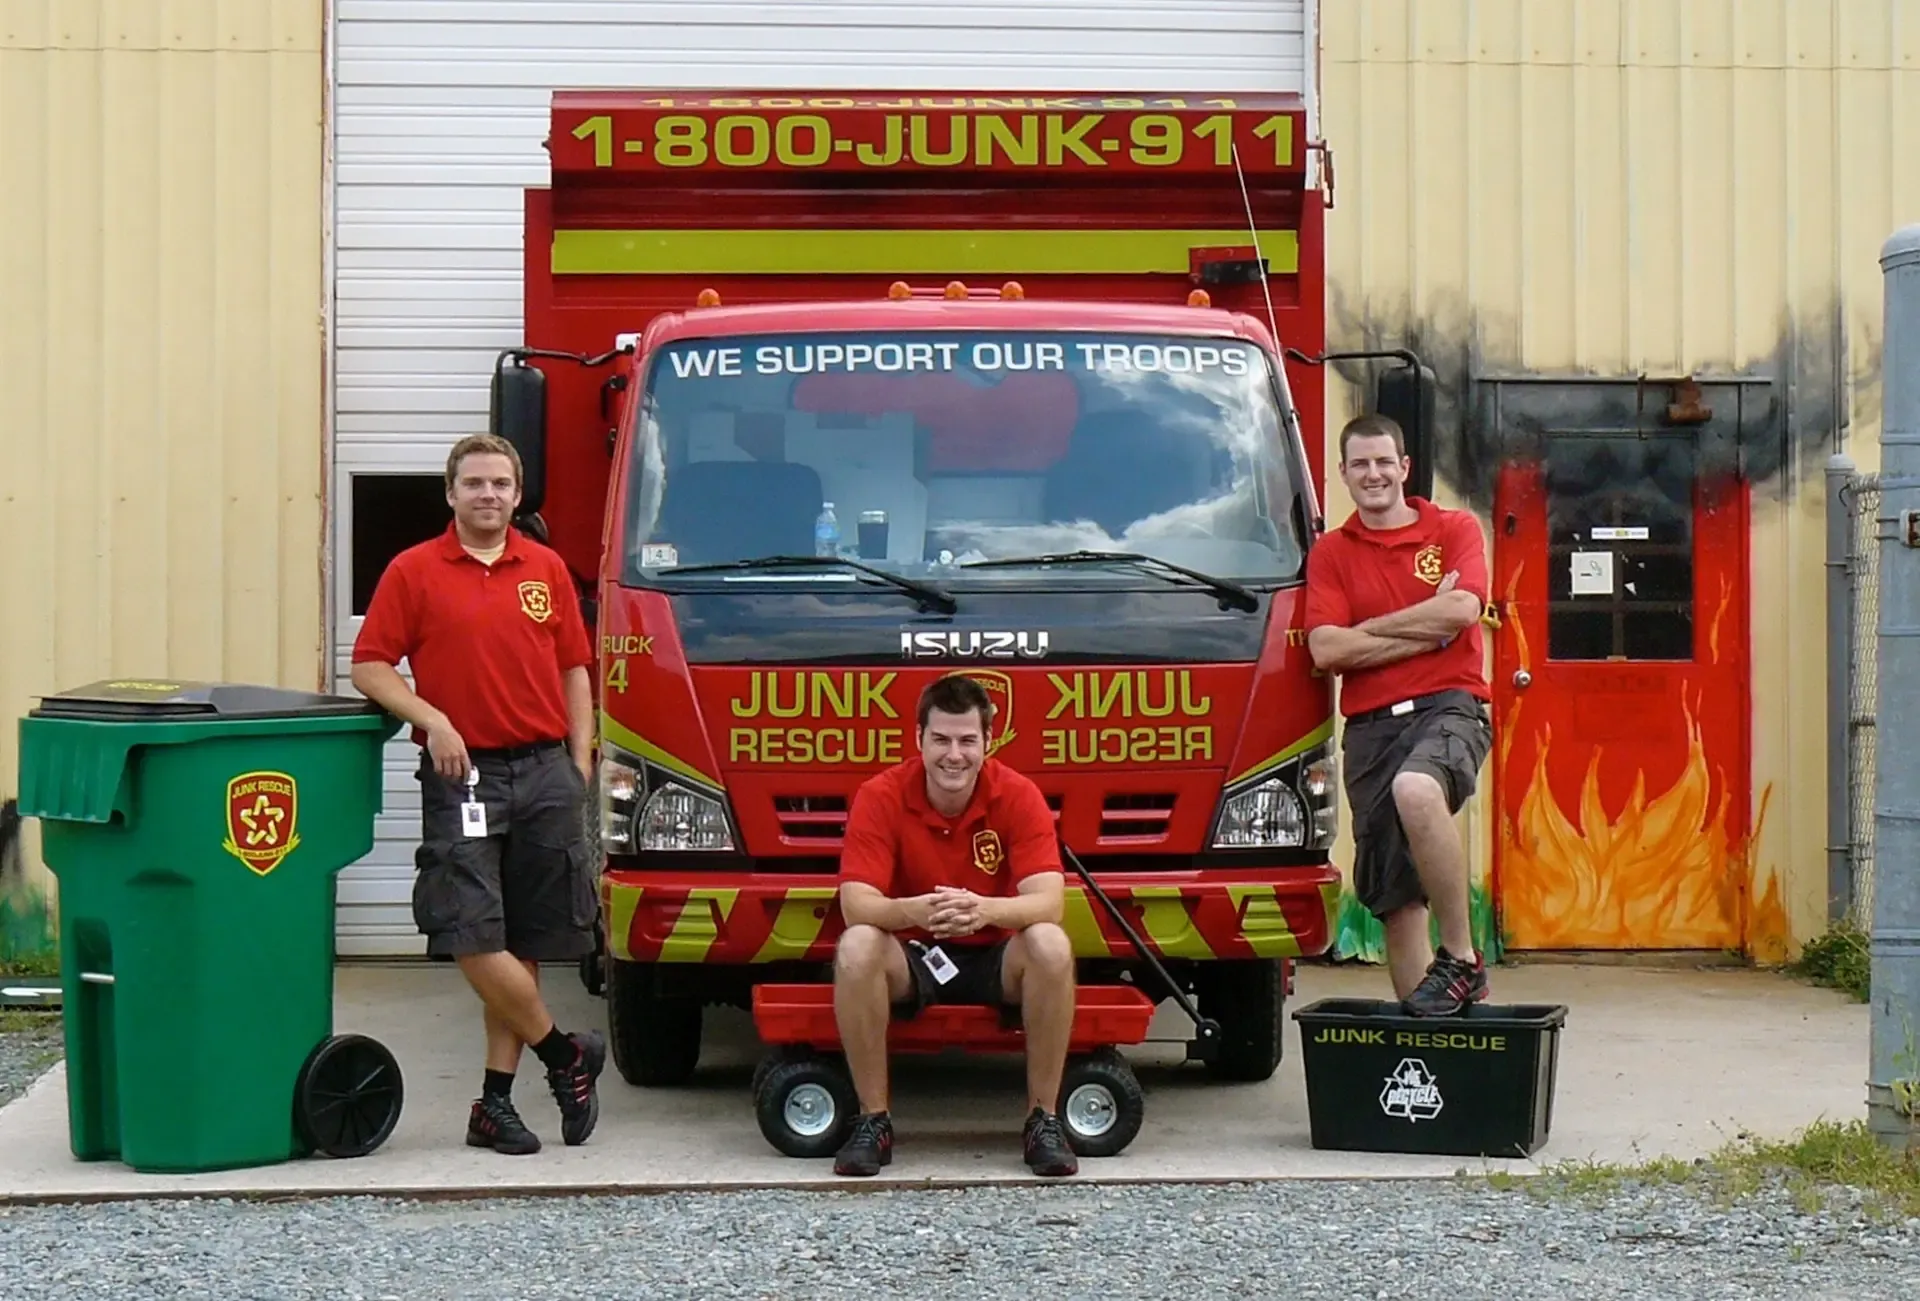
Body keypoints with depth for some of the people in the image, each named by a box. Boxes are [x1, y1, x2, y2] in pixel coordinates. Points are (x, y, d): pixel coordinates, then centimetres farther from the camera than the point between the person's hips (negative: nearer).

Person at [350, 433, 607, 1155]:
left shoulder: (548, 570, 11)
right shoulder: (414, 572, 1)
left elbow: (575, 670, 15)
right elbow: (369, 668, 0)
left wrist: (580, 765, 6)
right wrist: (430, 719, -14)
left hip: (545, 771, 3)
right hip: (462, 773, -3)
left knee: (525, 944, 5)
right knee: (471, 934, -12)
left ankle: (496, 1100, 12)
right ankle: (565, 1054, 7)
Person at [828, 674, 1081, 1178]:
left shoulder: (1018, 796, -13)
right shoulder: (880, 797, -14)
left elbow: (1049, 902, -23)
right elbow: (856, 904, -22)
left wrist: (984, 909, -45)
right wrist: (913, 911, -46)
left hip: (996, 958, 0)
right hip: (913, 957, 0)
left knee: (1051, 945, -32)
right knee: (855, 947, -32)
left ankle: (1043, 1121, -18)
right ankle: (873, 1121, -19)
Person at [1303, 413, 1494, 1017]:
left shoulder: (1455, 531, 10)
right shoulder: (1329, 553, 14)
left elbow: (1463, 609, -10)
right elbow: (1326, 650, -2)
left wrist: (1366, 630, -3)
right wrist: (1426, 632, -4)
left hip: (1447, 707, -4)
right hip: (1370, 725, 4)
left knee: (1417, 790, -37)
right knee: (1393, 896, 1)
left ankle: (1460, 959, -25)